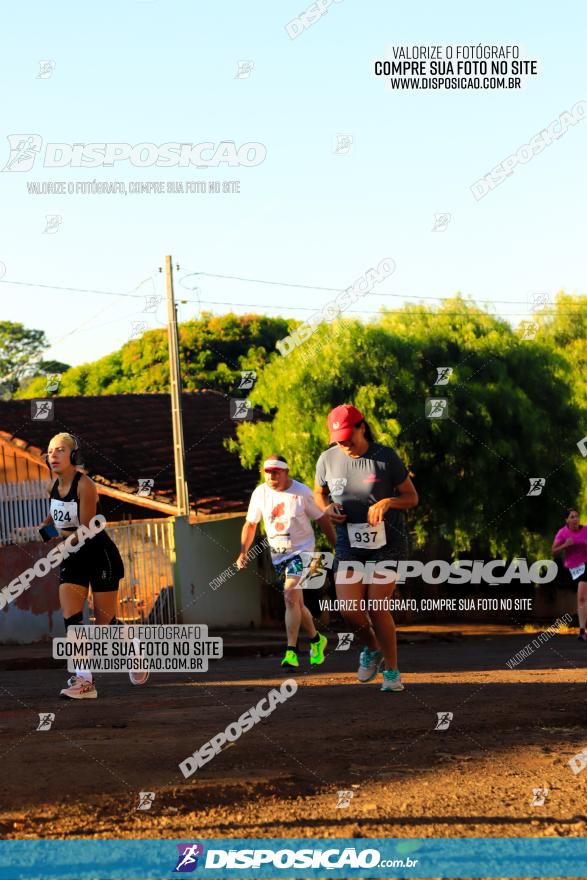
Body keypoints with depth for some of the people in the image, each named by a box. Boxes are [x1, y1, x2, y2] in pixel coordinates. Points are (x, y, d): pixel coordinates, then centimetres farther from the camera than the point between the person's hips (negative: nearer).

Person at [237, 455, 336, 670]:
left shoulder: (302, 492, -11)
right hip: (277, 554, 5)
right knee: (296, 603, 11)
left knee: (290, 596, -21)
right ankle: (316, 640, 33)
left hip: (301, 550, -5)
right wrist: (243, 552, -2)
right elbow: (250, 524, 9)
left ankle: (291, 652, -21)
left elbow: (323, 519, -1)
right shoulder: (260, 493, 0)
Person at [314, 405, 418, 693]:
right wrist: (328, 508, -7)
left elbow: (412, 497, -3)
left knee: (377, 608, -9)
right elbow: (319, 494, 16)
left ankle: (392, 671, 8)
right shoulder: (328, 459, -2)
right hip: (349, 543, 3)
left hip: (387, 542, -3)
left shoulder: (386, 457, -10)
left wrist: (387, 501, -23)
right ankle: (372, 649, 23)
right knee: (349, 609, -9)